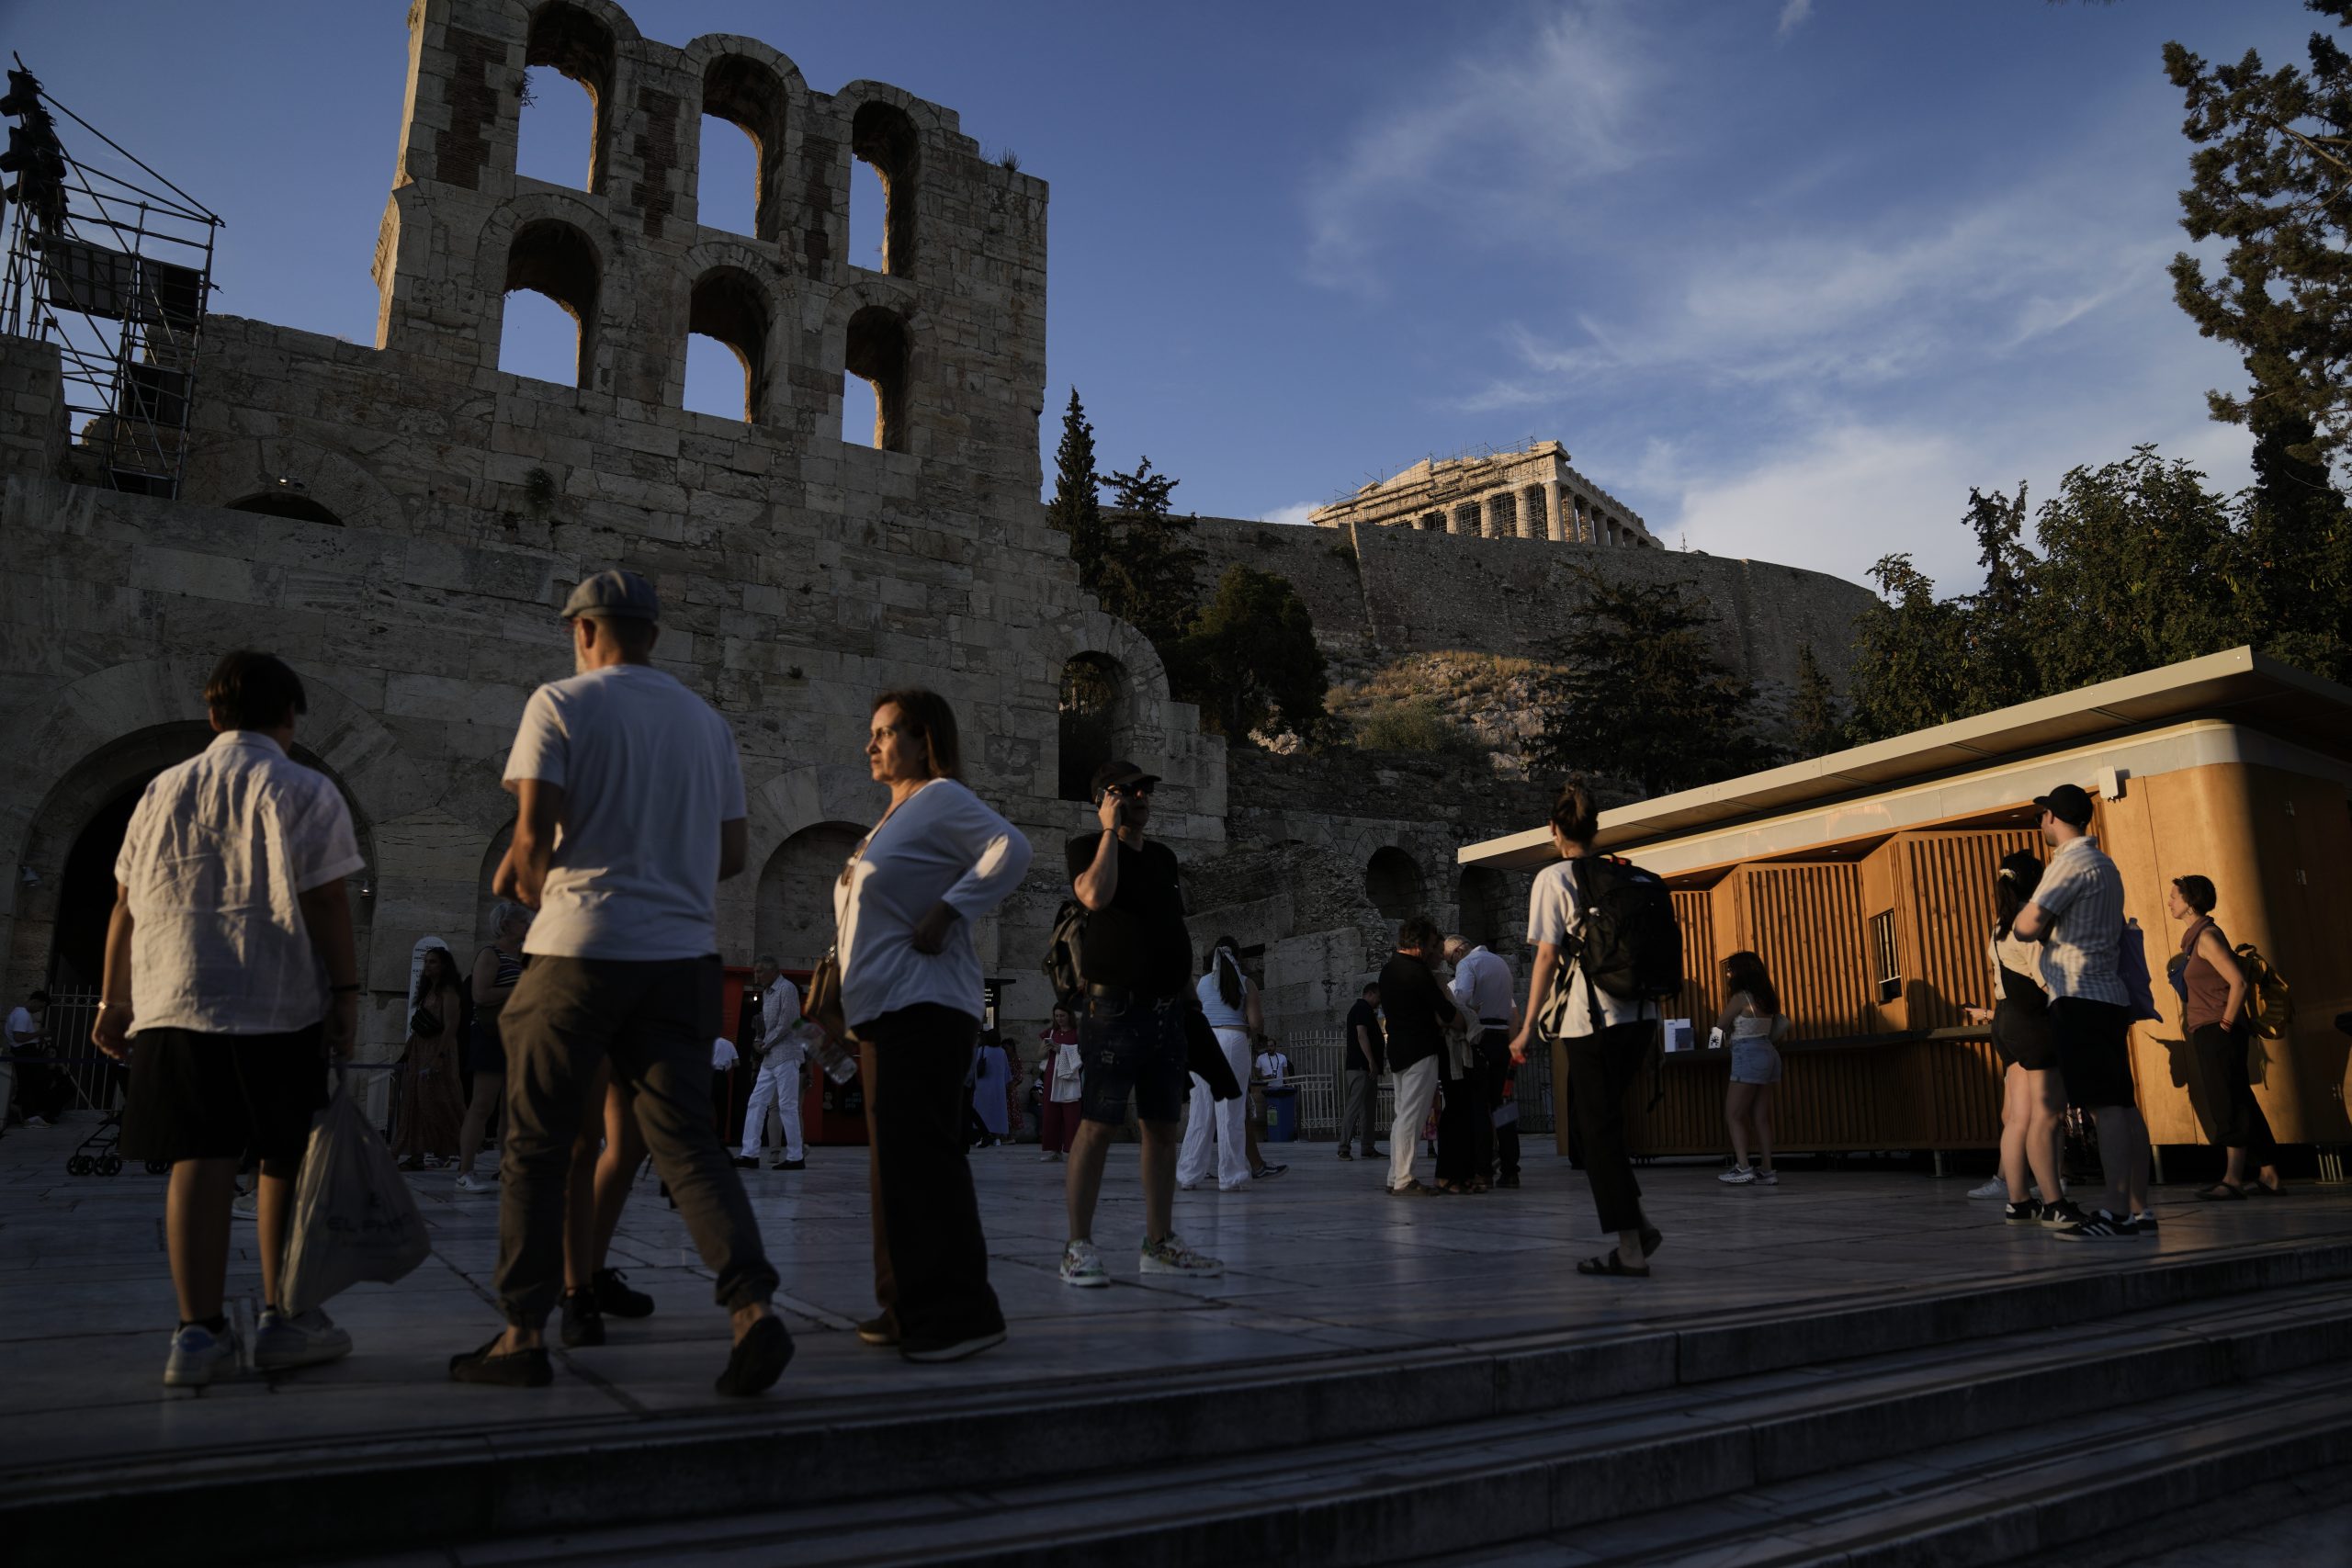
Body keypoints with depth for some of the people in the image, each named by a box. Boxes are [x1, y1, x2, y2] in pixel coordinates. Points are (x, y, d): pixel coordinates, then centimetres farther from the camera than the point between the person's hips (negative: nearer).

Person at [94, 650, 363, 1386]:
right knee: (284, 1161, 7)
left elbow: (126, 907, 15)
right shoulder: (305, 792, -1)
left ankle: (198, 1331, 4)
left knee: (198, 1162, 4)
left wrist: (114, 1001, 20)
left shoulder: (163, 791, 14)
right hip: (279, 1004, -4)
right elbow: (325, 902, -7)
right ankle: (284, 1319, 14)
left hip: (175, 1002, 4)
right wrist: (347, 993, -4)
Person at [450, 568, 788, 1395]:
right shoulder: (708, 721, 13)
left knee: (537, 1149, 9)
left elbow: (534, 837, -10)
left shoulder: (561, 703, -1)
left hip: (583, 949, -4)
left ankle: (524, 1335, 15)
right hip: (683, 952, 4)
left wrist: (517, 878, 11)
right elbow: (730, 854, 13)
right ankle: (753, 1308, -10)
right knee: (687, 1141, 4)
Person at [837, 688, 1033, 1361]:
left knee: (920, 1158, -11)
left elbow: (1011, 849, -23)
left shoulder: (941, 799, -6)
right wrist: (841, 964, 17)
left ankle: (957, 1314, -6)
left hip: (923, 1008, -10)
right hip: (886, 1010, 10)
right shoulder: (895, 814, 23)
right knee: (895, 1161, 11)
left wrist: (945, 914, -22)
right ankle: (909, 1308, 19)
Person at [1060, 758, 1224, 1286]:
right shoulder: (1088, 847, 0)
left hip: (1168, 1009, 6)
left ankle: (1159, 1242, 16)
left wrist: (1188, 998, 18)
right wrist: (1110, 829, -11)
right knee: (1098, 1124, -7)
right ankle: (1079, 1245, 0)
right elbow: (1096, 895, -21)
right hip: (1115, 1006, -6)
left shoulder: (1164, 857, 19)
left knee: (1163, 1125, 8)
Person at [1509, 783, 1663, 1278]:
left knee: (1599, 1131, 2)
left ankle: (1631, 1251, 3)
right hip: (1639, 1015, 6)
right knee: (1598, 1121, 19)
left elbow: (1547, 955, -8)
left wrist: (1528, 1026, -4)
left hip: (1593, 1020, -6)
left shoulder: (1553, 878, -4)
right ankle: (1638, 1223, 14)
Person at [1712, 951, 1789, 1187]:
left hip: (1749, 1056, -8)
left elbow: (1721, 1025, -4)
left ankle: (1743, 1168, -12)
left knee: (1733, 1115, -3)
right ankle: (1767, 1171, 6)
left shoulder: (1741, 998, -12)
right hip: (1768, 1053, 8)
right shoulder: (1765, 998, 11)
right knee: (1761, 1117, 8)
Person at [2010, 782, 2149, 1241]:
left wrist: (2021, 918, 3)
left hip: (2081, 998, -10)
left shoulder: (2070, 862, -11)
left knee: (2105, 1108, -13)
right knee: (2123, 1105, 8)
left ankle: (2115, 1215, -15)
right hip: (2110, 996, 10)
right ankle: (2138, 1210, 11)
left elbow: (2029, 924, -19)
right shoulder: (2104, 864, 20)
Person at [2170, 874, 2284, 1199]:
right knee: (2239, 1102, 11)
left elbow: (2238, 982, -19)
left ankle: (2233, 1179, -13)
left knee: (2228, 1104, -11)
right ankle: (2268, 1174, 16)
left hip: (2218, 1032, -10)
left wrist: (2225, 1024, -16)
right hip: (2207, 1034, 10)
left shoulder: (2206, 937, -12)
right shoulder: (2195, 937, 15)